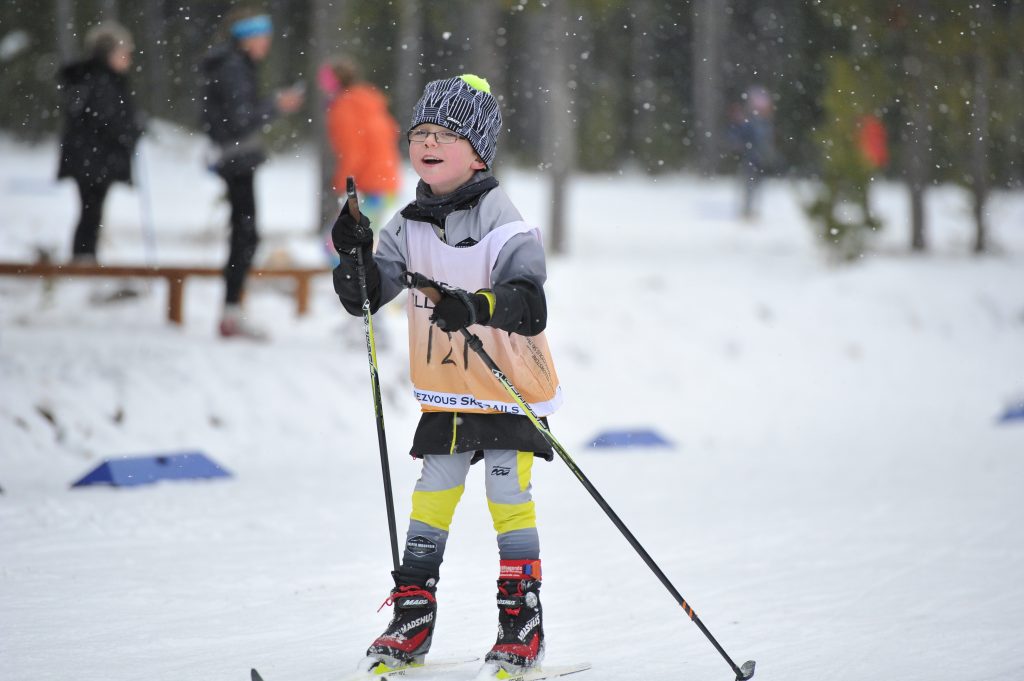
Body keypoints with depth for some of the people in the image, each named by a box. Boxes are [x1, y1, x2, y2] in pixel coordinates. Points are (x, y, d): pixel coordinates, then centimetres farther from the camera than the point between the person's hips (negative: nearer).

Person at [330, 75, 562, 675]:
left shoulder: (504, 225, -16)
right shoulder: (411, 226, 3)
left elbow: (529, 304, -29)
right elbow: (364, 296, 4)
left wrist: (478, 305, -48)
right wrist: (354, 255, -16)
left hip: (512, 388, -5)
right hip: (445, 395, 5)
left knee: (509, 499, -3)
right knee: (432, 497, 6)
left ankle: (522, 621, 6)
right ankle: (414, 614, 12)